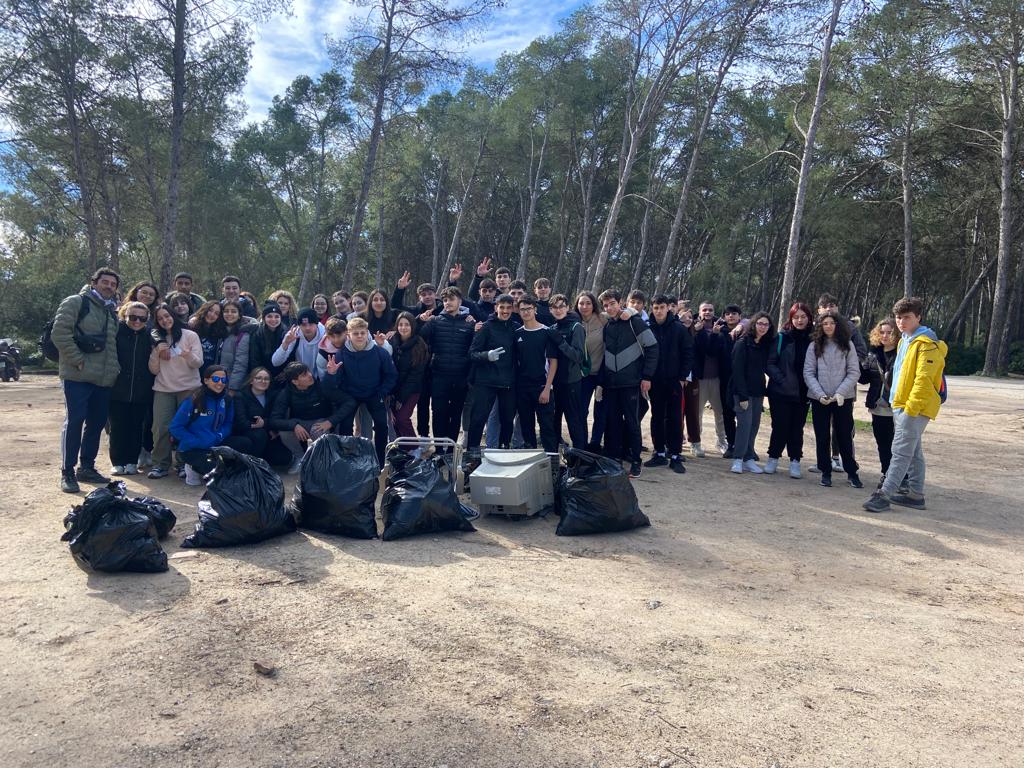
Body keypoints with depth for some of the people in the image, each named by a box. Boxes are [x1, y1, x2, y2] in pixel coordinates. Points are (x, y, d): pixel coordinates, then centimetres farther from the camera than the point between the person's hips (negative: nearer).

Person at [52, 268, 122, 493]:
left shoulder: (111, 312, 21)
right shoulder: (75, 303, -2)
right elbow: (60, 333, -13)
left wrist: (114, 368, 10)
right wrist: (78, 360, -14)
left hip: (103, 379, 7)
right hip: (78, 377, -7)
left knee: (96, 423, 11)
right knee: (74, 422, -5)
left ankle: (86, 467, 22)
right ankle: (67, 472, 2)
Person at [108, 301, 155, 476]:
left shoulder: (149, 336, 5)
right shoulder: (117, 332, -4)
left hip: (141, 392, 2)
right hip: (118, 391, -2)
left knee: (137, 427, 8)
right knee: (117, 427, 6)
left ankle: (132, 461, 19)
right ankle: (117, 461, 18)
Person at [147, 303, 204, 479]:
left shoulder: (190, 335, 2)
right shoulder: (158, 340, 12)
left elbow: (199, 363, -6)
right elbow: (154, 370, 8)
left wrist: (189, 356, -28)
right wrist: (156, 352, -9)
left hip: (188, 388, -2)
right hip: (163, 389, 3)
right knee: (161, 428, -6)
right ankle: (160, 465, 1)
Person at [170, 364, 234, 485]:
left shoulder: (227, 401, 3)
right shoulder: (194, 400, -11)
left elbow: (228, 425, 11)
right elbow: (175, 427, -10)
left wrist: (219, 437, -11)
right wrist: (197, 442, -15)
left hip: (215, 447, 6)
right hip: (192, 449, -5)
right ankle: (194, 470, 5)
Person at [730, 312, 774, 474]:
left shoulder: (766, 345, 10)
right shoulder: (743, 343, -8)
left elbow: (766, 368, 14)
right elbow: (737, 370, -13)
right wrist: (742, 396, -17)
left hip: (758, 392, 6)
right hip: (743, 391, -6)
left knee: (754, 425, 5)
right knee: (745, 423, -11)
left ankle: (748, 459, 12)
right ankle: (738, 459, -4)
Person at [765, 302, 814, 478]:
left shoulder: (813, 339, 1)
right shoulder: (782, 338, -3)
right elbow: (770, 363, -3)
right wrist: (781, 380, -14)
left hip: (802, 393, 1)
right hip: (781, 391, -1)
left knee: (797, 427, 9)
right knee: (780, 426, 4)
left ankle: (795, 461, 19)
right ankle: (773, 458, 19)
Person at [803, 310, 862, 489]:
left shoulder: (847, 345, 2)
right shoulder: (814, 346, 3)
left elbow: (854, 372, -2)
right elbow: (808, 373, -1)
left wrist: (840, 393, -13)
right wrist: (819, 394, -12)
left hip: (843, 398, -1)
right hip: (819, 399, 1)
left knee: (845, 436, 4)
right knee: (822, 437, 6)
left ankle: (852, 472, 16)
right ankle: (826, 472, 16)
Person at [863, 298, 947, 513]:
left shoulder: (926, 344, -13)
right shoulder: (905, 341, 17)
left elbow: (923, 379, -20)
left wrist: (911, 407, -21)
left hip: (914, 408, -10)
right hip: (901, 405, 10)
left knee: (901, 451, -11)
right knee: (914, 452, 14)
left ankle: (884, 495, -14)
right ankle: (916, 495, 21)